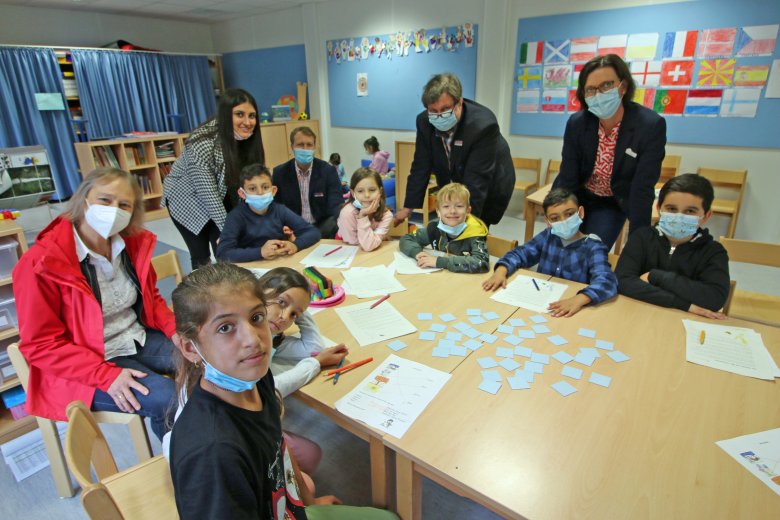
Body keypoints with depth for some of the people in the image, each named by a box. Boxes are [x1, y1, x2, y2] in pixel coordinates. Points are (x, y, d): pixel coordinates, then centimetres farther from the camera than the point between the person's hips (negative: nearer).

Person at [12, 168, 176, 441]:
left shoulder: (134, 243, -1)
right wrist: (107, 376, -24)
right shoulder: (42, 263, -17)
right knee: (169, 398, -25)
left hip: (140, 339, 6)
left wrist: (178, 329, -7)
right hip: (87, 369, -6)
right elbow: (41, 344, -14)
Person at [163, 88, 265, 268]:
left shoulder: (246, 138, -14)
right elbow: (208, 194, -28)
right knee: (201, 256, 3)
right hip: (187, 201, -4)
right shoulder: (202, 144, -32)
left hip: (221, 199, 5)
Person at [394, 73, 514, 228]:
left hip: (490, 188, -4)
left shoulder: (483, 125, -34)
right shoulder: (424, 121, -19)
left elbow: (477, 180, -35)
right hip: (454, 185, 5)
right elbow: (421, 166, -10)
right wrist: (408, 206, -11)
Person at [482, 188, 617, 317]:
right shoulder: (547, 237, 4)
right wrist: (501, 271, -14)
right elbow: (521, 253, 6)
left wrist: (578, 300, -42)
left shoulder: (593, 248, -10)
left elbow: (606, 281, -24)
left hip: (572, 313, -1)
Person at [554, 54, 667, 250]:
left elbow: (642, 188, -25)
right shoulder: (576, 123, -17)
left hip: (613, 203, -2)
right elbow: (567, 178, -15)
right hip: (577, 197, 2)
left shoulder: (651, 125, -25)